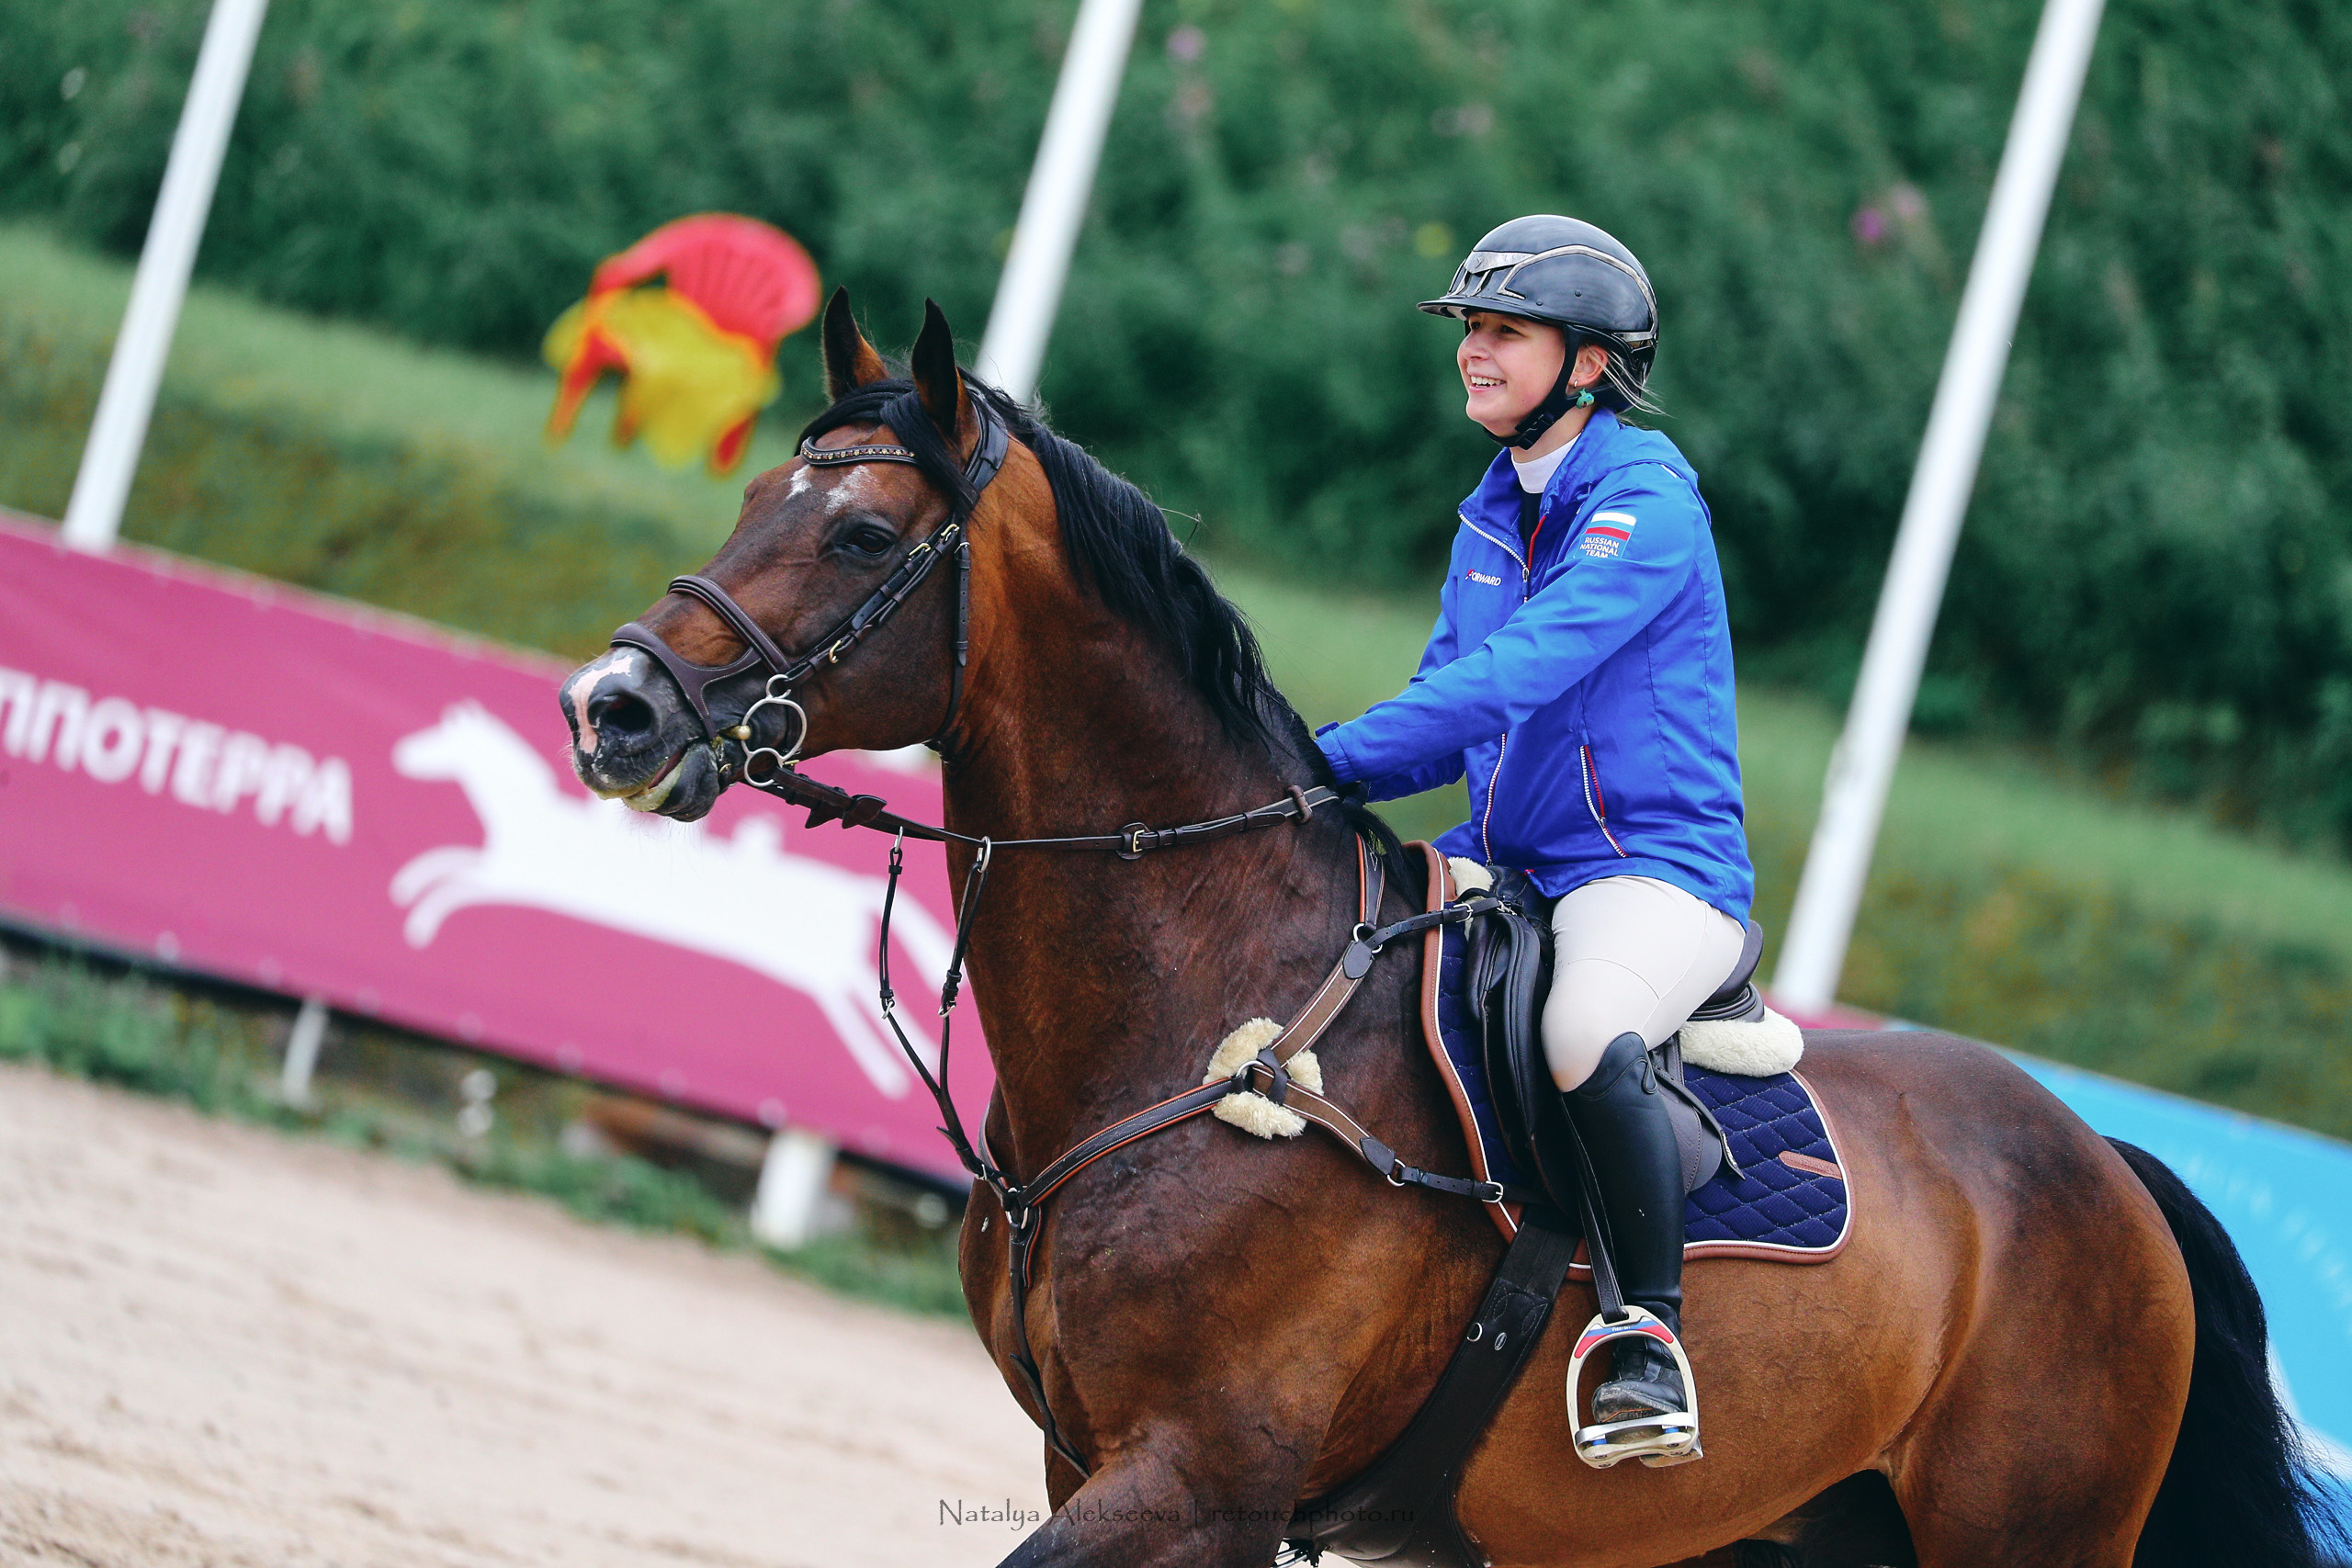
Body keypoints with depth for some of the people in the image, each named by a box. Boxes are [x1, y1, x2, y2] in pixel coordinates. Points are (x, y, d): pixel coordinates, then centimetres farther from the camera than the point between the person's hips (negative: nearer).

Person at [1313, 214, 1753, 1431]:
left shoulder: (1644, 504, -12)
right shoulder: (1491, 515, 14)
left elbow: (1522, 672, -24)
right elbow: (1449, 715, 16)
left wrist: (1336, 759, -28)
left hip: (1657, 870, -9)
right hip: (1507, 866, 9)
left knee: (1584, 1036, -38)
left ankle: (1652, 1334, -25)